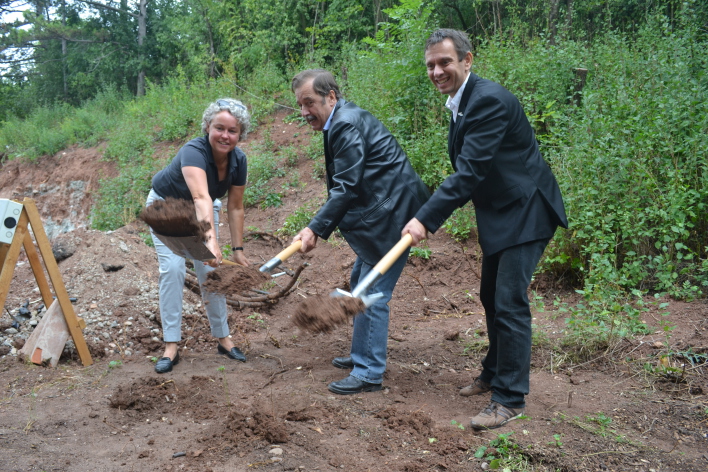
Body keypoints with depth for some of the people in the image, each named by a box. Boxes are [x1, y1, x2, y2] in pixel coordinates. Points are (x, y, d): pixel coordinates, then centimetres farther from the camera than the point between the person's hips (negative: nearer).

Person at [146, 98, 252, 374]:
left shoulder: (238, 160, -21)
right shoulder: (193, 152, -39)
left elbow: (235, 207, -10)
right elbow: (201, 198, -57)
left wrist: (238, 250, -9)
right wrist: (211, 239, -71)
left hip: (203, 210, 4)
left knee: (211, 271, 0)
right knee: (172, 268, -15)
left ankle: (223, 338, 13)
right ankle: (171, 346, -8)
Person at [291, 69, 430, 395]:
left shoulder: (347, 124, -18)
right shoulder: (341, 121, 14)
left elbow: (347, 188, -21)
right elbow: (342, 185, 15)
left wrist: (316, 229, -17)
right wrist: (319, 228, 9)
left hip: (392, 212, -11)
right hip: (380, 211, 11)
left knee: (373, 293, -6)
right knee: (360, 281, 19)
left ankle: (369, 372, 5)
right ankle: (362, 354, 33)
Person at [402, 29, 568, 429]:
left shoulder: (489, 100, -23)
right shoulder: (462, 102, 8)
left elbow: (470, 170, -30)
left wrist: (426, 220, -32)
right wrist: (431, 215, 11)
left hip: (525, 213, -10)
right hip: (500, 214, 10)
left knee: (510, 303, -8)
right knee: (492, 298, 18)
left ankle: (511, 398, 4)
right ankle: (495, 374, 36)